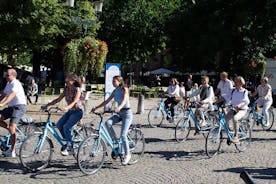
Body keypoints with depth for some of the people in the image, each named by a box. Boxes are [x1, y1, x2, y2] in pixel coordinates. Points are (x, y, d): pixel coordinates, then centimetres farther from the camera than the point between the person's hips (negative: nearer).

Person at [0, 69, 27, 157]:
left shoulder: (16, 84, -15)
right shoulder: (8, 84, 15)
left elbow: (12, 95, -30)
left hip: (19, 107, -9)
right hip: (11, 107, 9)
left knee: (12, 127, -17)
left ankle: (12, 151, -8)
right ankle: (10, 129, 9)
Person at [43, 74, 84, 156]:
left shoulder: (77, 89, -15)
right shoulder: (66, 89, 4)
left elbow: (74, 102, -29)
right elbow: (58, 99, 3)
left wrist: (66, 107, -48)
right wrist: (47, 105, -6)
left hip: (78, 111, -7)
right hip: (70, 111, 7)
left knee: (66, 126, -22)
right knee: (59, 124, -8)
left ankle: (68, 145, -5)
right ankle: (68, 141, 8)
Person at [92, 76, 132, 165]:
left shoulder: (124, 89, -11)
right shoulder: (115, 91, 8)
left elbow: (124, 100, -27)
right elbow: (107, 101, 9)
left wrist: (119, 107, -47)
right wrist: (96, 107, 0)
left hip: (127, 113, -6)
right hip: (118, 113, 6)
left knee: (123, 135, -14)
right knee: (107, 123, -23)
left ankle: (128, 154, 2)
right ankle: (115, 141, -6)